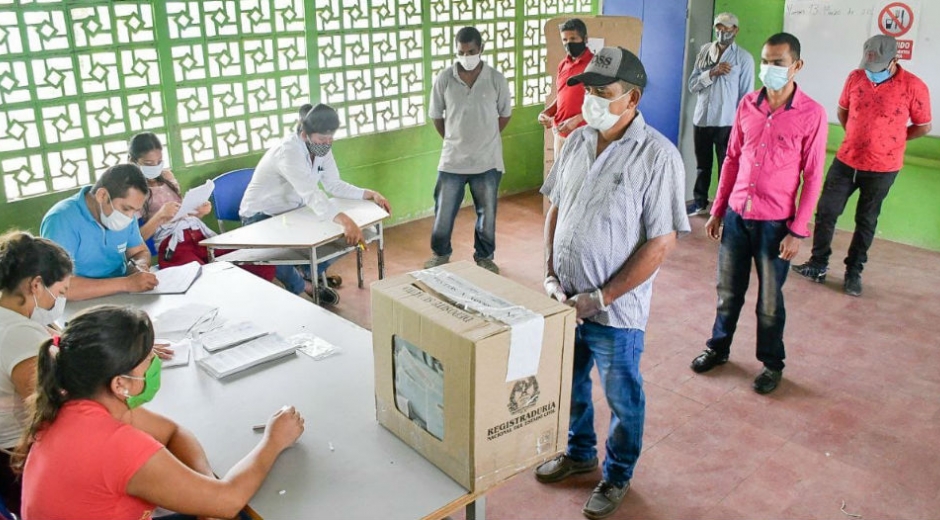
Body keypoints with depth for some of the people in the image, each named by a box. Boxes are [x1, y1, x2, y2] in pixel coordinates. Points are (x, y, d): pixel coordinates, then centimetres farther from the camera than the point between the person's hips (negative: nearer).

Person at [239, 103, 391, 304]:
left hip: (291, 212, 8)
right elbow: (311, 193, -47)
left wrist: (370, 194, -19)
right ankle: (301, 286, -6)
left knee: (337, 236, -6)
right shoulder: (288, 152, -34)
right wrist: (344, 220, -60)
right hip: (260, 217, -8)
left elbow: (334, 185, -4)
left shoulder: (321, 148, -8)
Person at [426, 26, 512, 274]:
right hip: (452, 160, 0)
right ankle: (441, 253, 31)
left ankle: (485, 256, 31)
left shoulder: (496, 79, -6)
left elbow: (505, 115, 7)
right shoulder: (444, 79, -6)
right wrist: (452, 140, 6)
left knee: (487, 213, 12)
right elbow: (436, 116, 5)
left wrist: (485, 139, 7)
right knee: (444, 211, 9)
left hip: (487, 160, 0)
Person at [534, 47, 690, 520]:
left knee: (622, 397, 14)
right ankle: (579, 452, 49)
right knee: (569, 383, 23)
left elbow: (661, 242, -18)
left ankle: (617, 474, 38)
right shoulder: (576, 141, 1)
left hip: (615, 309, -6)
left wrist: (602, 297, -19)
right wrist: (550, 273, -2)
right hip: (565, 299, 6)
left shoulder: (658, 156, -18)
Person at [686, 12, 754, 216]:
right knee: (702, 164, 17)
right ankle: (700, 201, 31)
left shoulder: (744, 58, -4)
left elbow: (747, 94, -4)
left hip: (727, 122, -4)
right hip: (701, 119, 4)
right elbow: (692, 85, 2)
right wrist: (712, 73, -14)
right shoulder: (704, 51, 7)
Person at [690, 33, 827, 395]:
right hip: (736, 215, 4)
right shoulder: (747, 105, 2)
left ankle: (772, 363, 27)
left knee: (770, 300, 9)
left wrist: (797, 231, -10)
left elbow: (812, 177, -8)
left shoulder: (811, 114, -10)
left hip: (775, 223, -3)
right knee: (728, 291, 15)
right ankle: (718, 347, 35)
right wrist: (717, 210, 9)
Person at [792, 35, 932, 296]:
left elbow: (923, 126, -2)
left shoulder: (914, 87, -14)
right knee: (825, 212, 6)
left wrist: (888, 141, 3)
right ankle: (818, 265, 22)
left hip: (882, 168, -3)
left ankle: (853, 272, 24)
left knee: (866, 221, 11)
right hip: (846, 161, 3)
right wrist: (858, 136, 8)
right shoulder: (855, 78, -5)